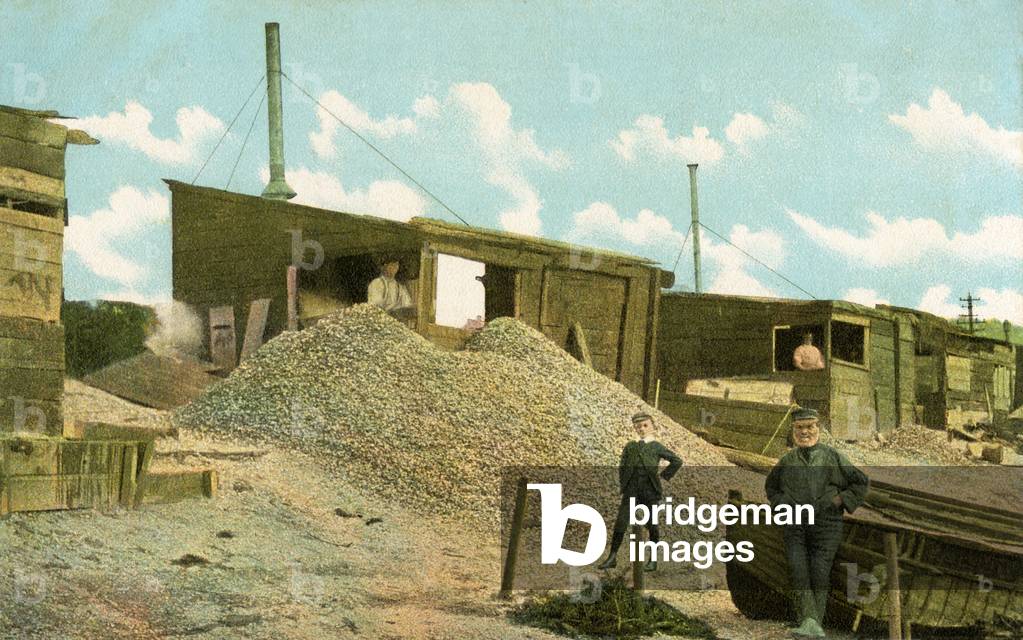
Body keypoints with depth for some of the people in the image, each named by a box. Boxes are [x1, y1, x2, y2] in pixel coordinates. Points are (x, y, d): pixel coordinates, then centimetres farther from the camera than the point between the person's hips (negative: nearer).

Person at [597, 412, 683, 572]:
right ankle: (612, 557, -1)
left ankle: (653, 559, 12)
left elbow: (677, 461, 10)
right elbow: (622, 467, 15)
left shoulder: (656, 447, 7)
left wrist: (664, 475, 4)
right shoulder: (630, 447, 13)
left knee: (652, 525, 2)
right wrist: (622, 485, 5)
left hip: (650, 491, -2)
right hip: (632, 491, 2)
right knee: (620, 523, -6)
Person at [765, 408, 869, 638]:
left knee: (819, 573, -4)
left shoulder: (832, 457, 2)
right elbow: (771, 485, 28)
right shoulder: (787, 460, 9)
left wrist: (840, 500, -2)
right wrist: (781, 505, 12)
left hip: (825, 524, -2)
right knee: (798, 571, -13)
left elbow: (861, 482, 8)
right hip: (794, 525, 2)